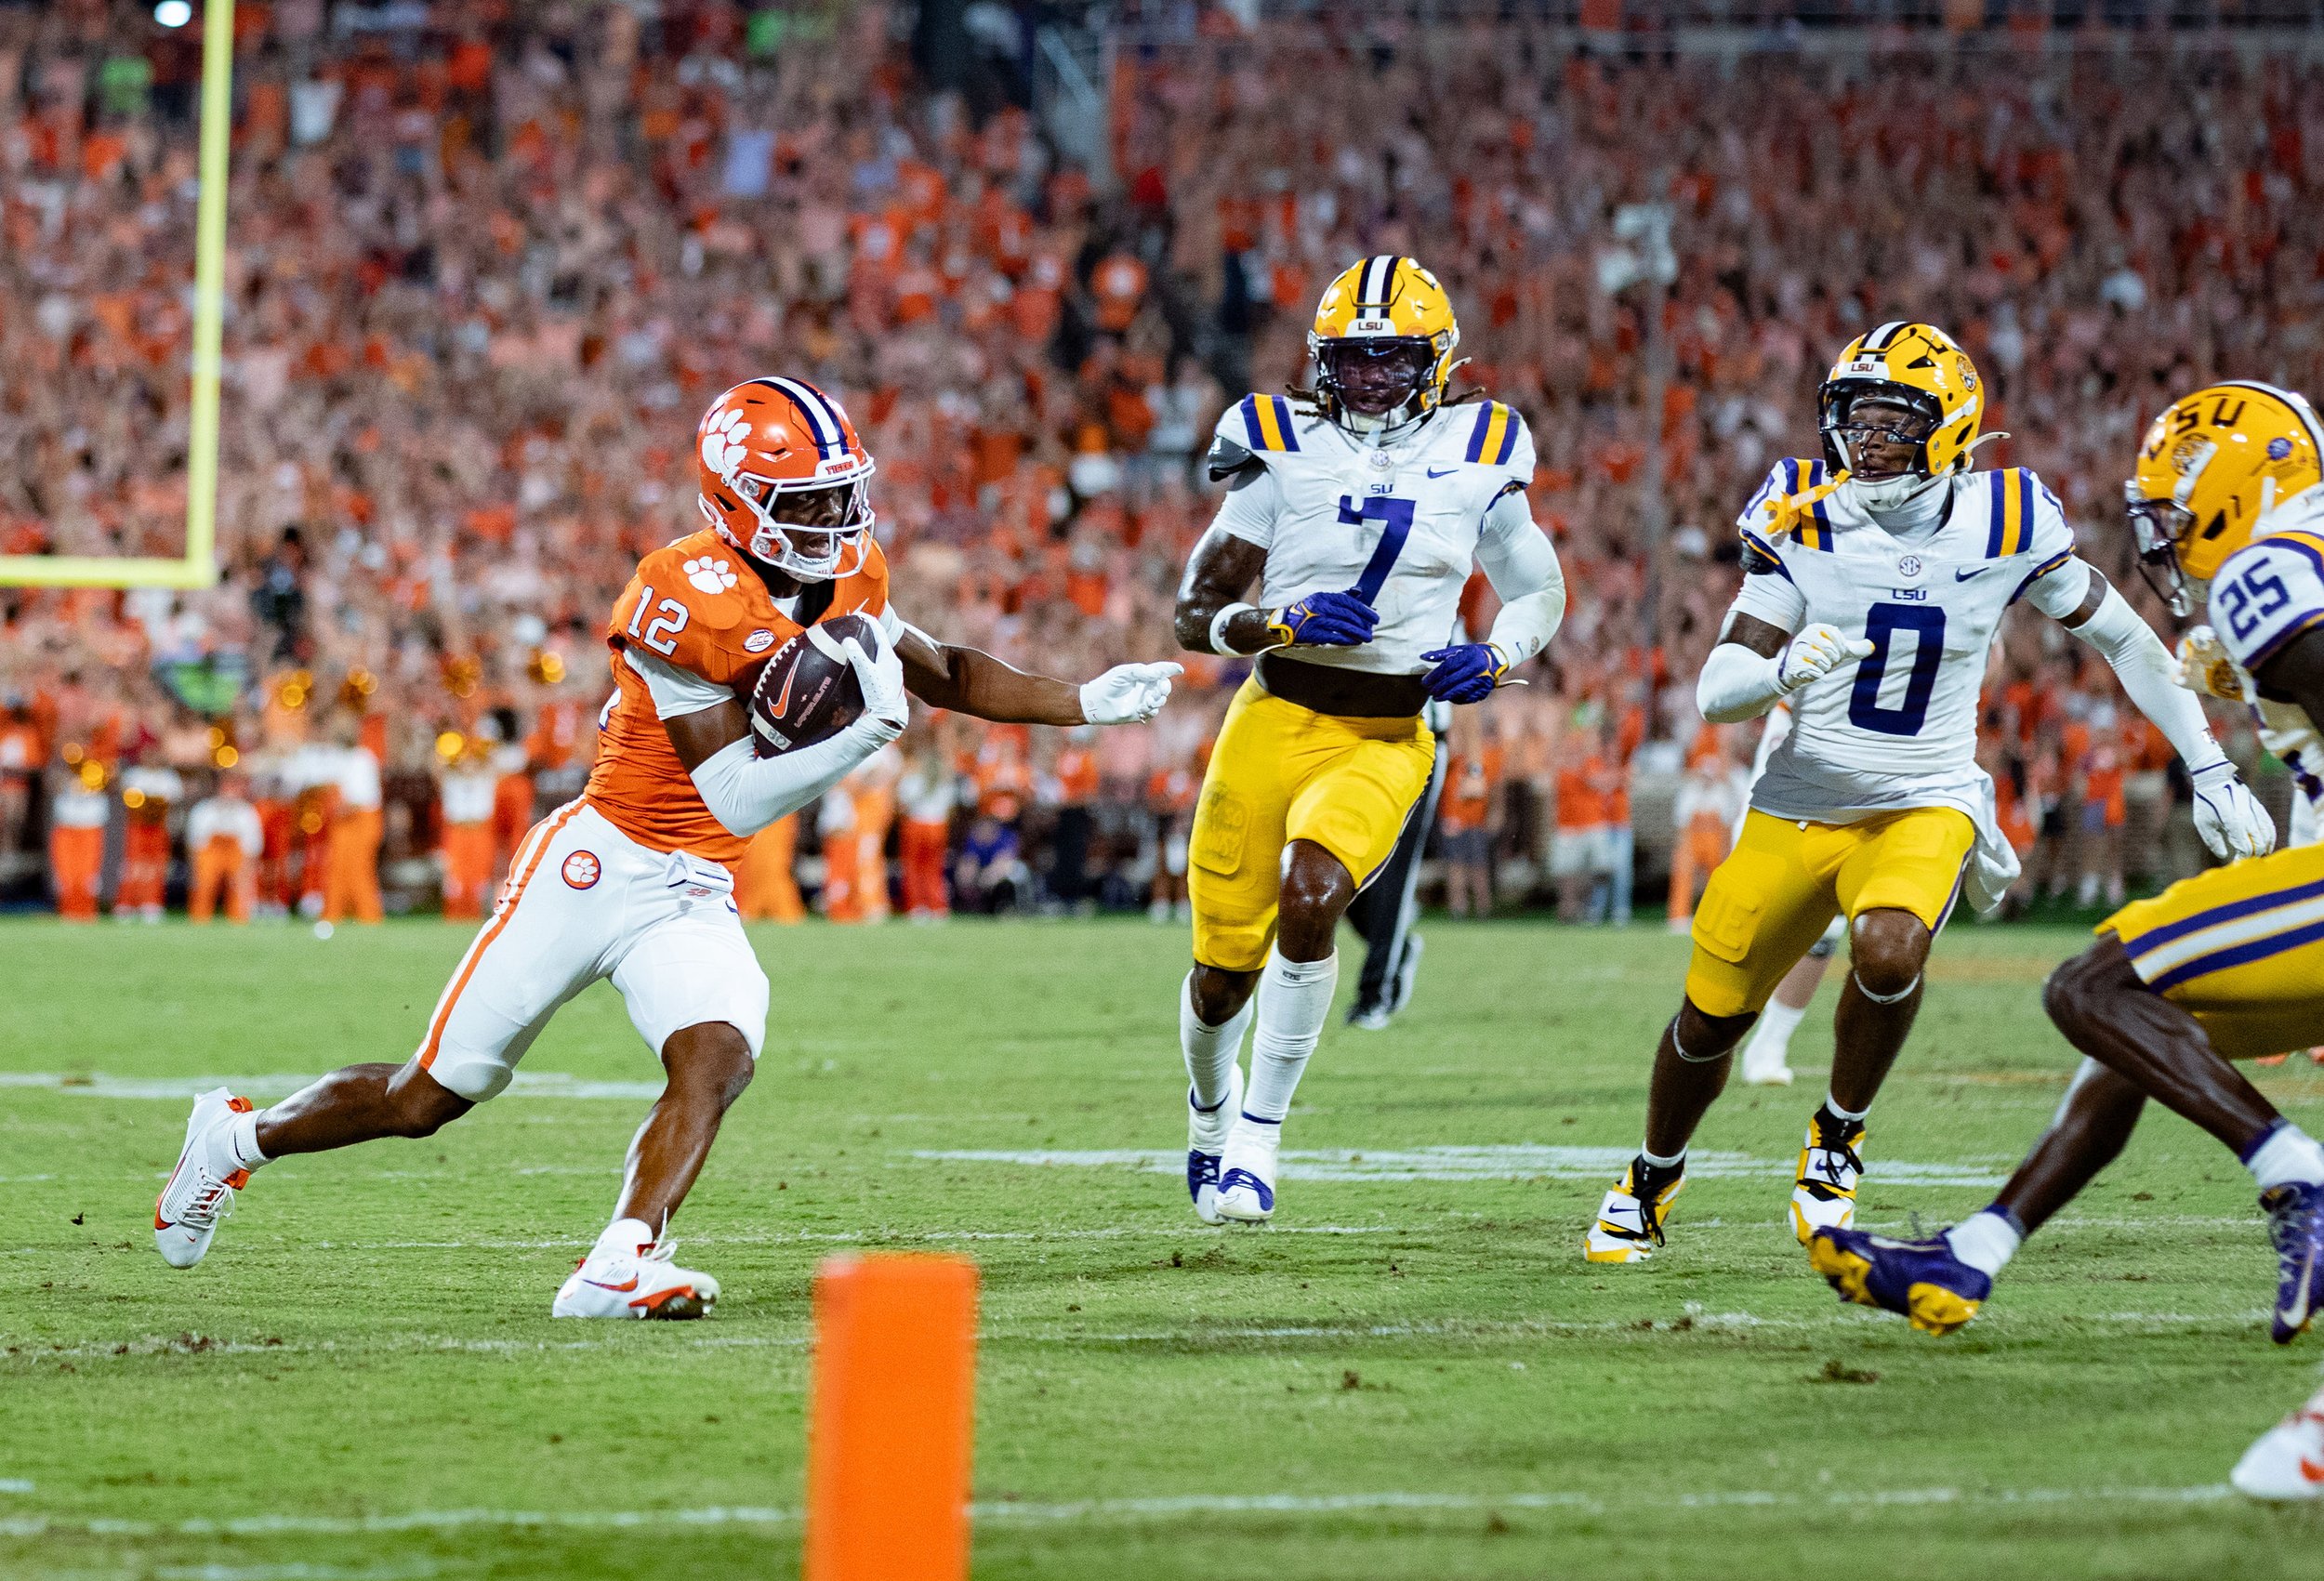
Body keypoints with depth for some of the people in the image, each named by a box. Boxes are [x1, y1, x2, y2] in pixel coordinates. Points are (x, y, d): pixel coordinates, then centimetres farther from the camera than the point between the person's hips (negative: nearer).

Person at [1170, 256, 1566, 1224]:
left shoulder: (1474, 459, 1)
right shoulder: (1283, 453, -4)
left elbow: (1539, 589, 15)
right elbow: (1195, 615, -2)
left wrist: (1492, 657, -6)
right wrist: (1289, 622, -21)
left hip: (1388, 739, 0)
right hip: (1277, 719, 0)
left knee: (1309, 899, -27)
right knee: (1225, 962, 4)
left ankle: (1261, 1134, -11)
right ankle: (1211, 1108, 39)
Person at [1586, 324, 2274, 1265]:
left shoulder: (2004, 524, -11)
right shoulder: (1804, 517, -10)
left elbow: (2124, 638, 3)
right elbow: (1716, 691, -12)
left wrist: (2211, 772, 2)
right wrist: (1783, 671, -35)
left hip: (1924, 809, -2)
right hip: (1799, 806, 2)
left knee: (1888, 951, -33)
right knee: (1711, 1018, 9)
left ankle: (1838, 1140, -6)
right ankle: (1652, 1179, 40)